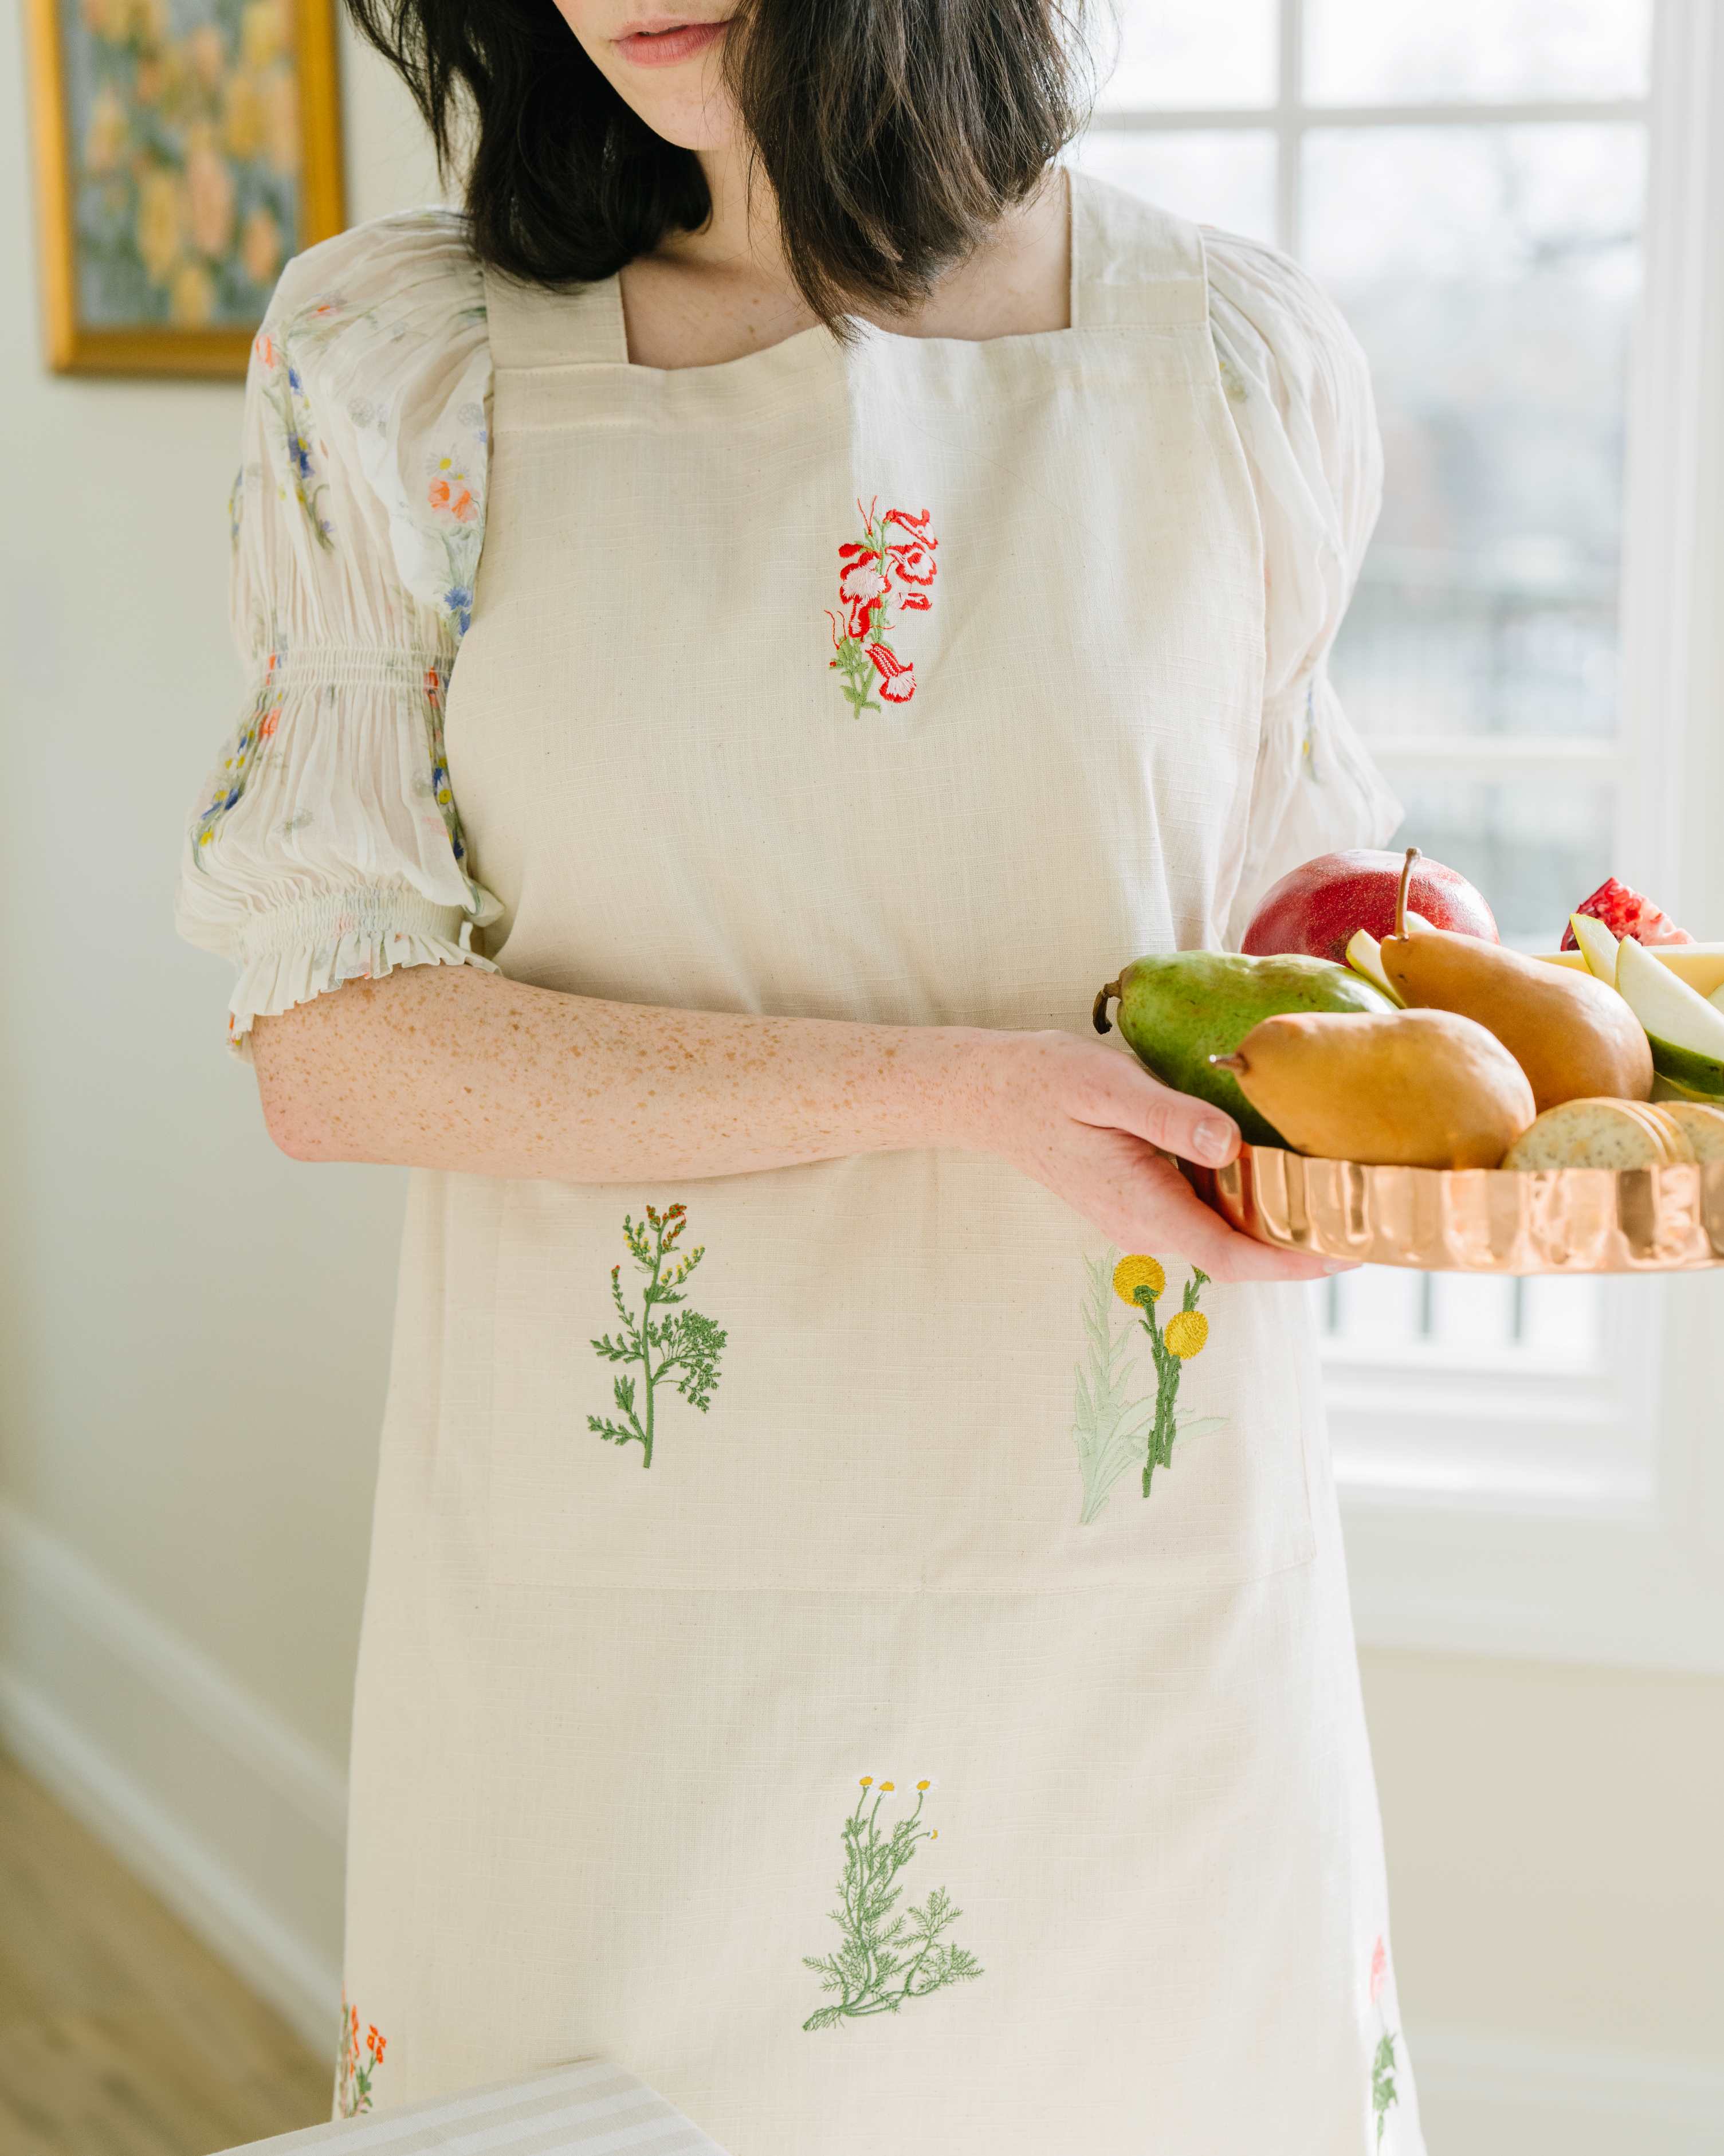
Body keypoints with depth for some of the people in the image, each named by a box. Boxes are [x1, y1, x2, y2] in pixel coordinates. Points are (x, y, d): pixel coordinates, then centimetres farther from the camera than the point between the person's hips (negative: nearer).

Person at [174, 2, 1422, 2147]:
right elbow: (328, 1050, -10)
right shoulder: (390, 362, -4)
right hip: (610, 1614, 0)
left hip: (1141, 1571, 1)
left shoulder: (1244, 359, -1)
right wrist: (944, 1085, -19)